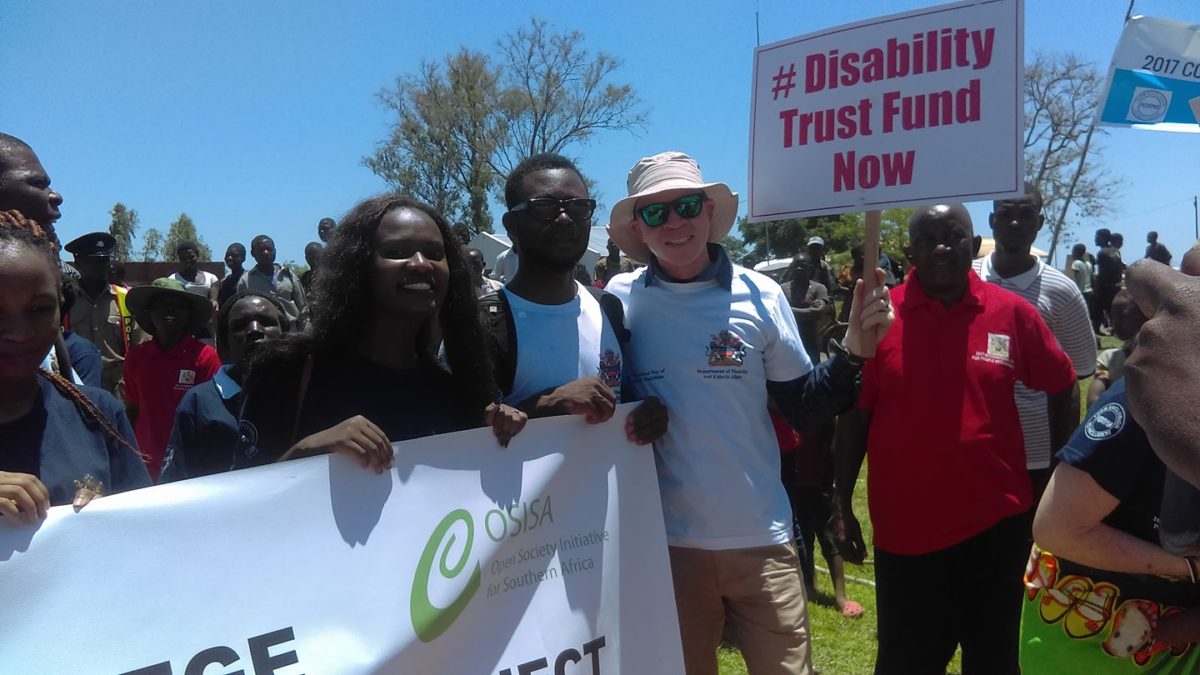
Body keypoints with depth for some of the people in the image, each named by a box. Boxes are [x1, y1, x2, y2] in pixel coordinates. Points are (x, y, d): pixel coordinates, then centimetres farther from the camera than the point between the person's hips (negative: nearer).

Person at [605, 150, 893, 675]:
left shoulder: (760, 295, -4)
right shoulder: (617, 301, -6)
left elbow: (805, 410, 1)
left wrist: (854, 349, -14)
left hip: (761, 540, 1)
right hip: (664, 542, 0)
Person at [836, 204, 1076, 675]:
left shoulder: (1012, 312, -3)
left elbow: (1062, 389, 8)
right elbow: (854, 414, -2)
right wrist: (844, 506, -2)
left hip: (997, 522, 1)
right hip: (905, 526, -1)